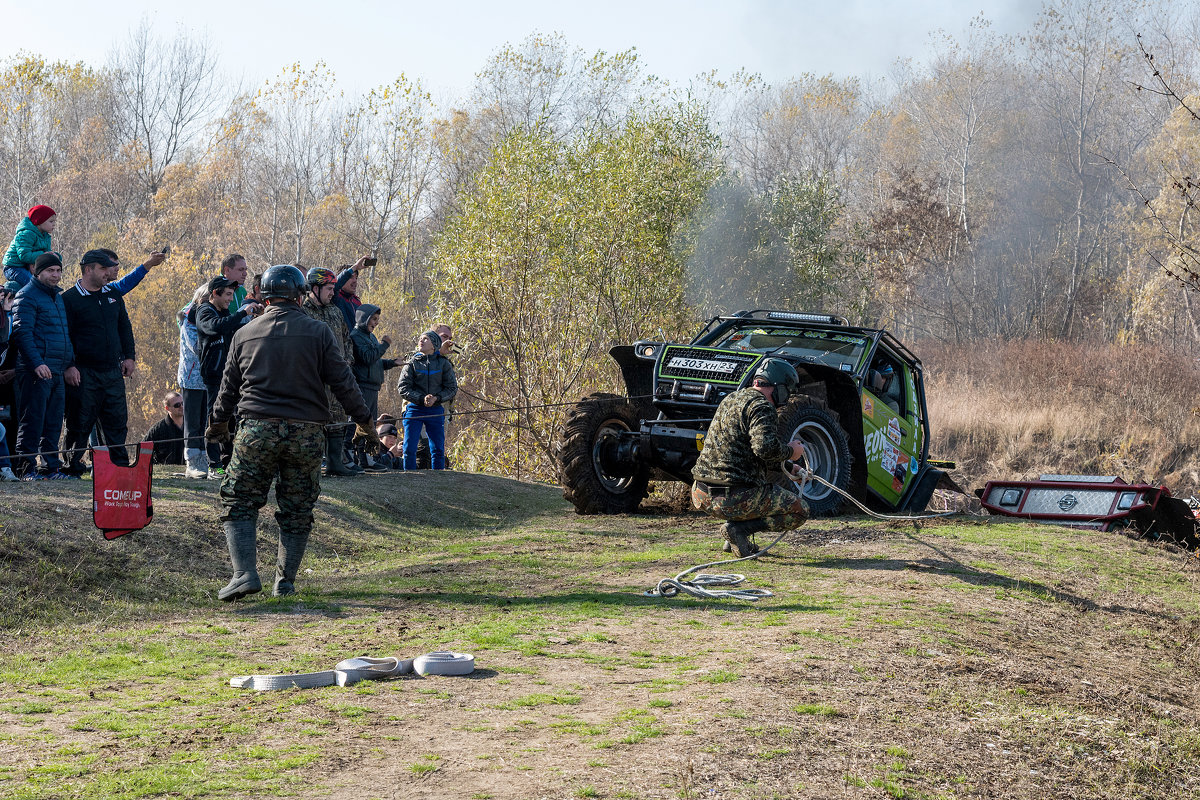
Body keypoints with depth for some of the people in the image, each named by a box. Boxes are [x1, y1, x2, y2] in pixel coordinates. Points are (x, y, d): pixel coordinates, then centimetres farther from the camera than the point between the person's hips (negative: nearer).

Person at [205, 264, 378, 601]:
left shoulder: (244, 334, 9)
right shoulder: (318, 333, 2)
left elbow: (228, 387, 18)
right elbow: (343, 383, 1)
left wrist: (218, 423, 35)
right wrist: (365, 423, 11)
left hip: (257, 431, 0)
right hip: (307, 432, 0)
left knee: (239, 504, 6)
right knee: (297, 511, 10)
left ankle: (245, 574, -9)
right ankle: (285, 581, 12)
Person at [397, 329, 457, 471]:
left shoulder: (444, 363, 5)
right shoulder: (412, 362, 3)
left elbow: (452, 389, 4)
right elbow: (403, 389, -2)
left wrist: (436, 398, -13)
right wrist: (422, 398, -16)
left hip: (435, 410, 1)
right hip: (415, 409, -1)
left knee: (438, 450, 1)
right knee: (409, 449, -5)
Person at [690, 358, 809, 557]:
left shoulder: (730, 399, 18)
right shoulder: (761, 407, -11)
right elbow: (766, 448, -28)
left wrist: (786, 465, 31)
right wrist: (790, 451, -6)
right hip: (733, 499, -9)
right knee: (800, 511, 6)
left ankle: (737, 534, 16)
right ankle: (740, 529, -8)